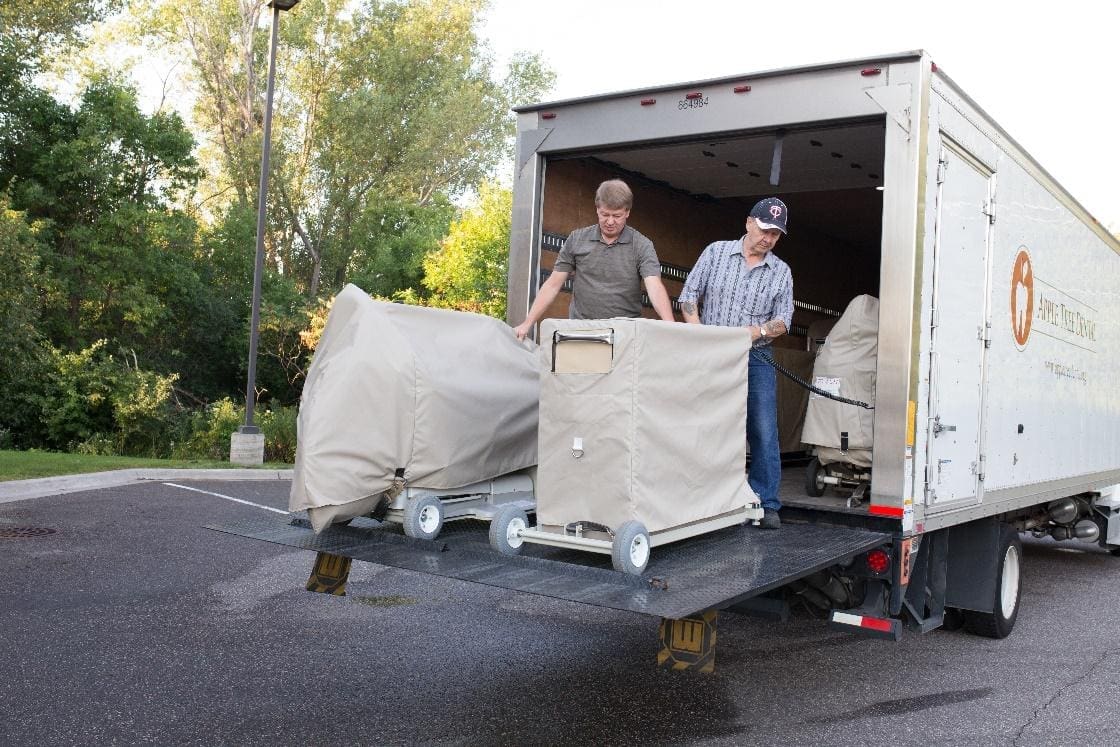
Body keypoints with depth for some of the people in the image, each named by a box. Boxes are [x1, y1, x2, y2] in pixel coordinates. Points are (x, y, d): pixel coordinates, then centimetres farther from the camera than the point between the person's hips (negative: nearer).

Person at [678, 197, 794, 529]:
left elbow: (783, 319, 3)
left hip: (756, 359, 1)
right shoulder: (716, 252, 5)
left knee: (764, 434, -3)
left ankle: (766, 505, 5)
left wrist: (760, 330, -18)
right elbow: (689, 295, 3)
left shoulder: (781, 271, 8)